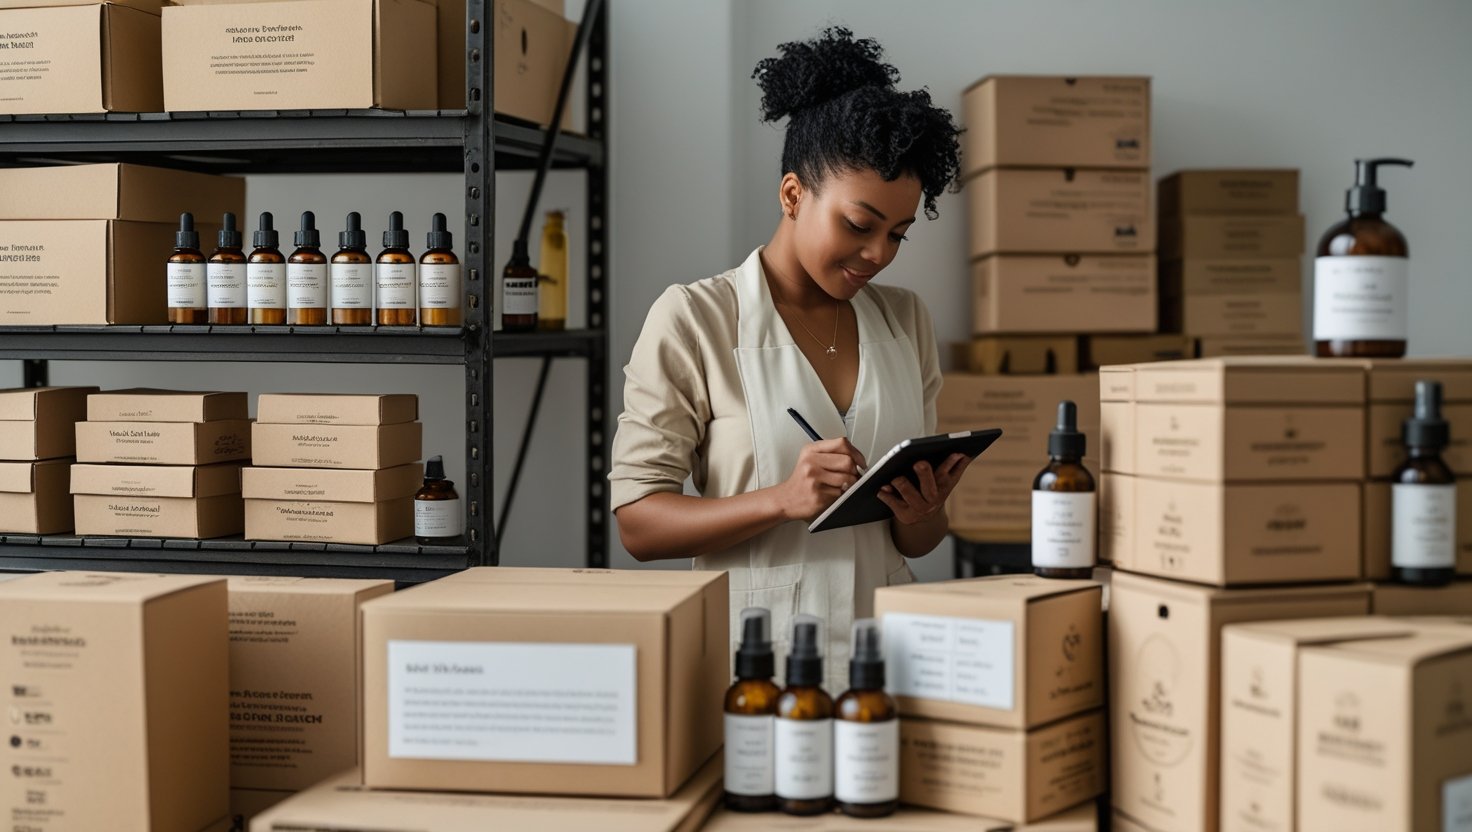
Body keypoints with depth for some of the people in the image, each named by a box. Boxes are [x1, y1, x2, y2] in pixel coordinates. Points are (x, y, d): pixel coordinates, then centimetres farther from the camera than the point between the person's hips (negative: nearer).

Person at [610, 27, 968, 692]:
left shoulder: (904, 320, 13)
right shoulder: (692, 319, -2)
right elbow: (637, 522, -6)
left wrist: (921, 514, -6)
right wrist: (781, 499, -19)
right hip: (758, 656, -3)